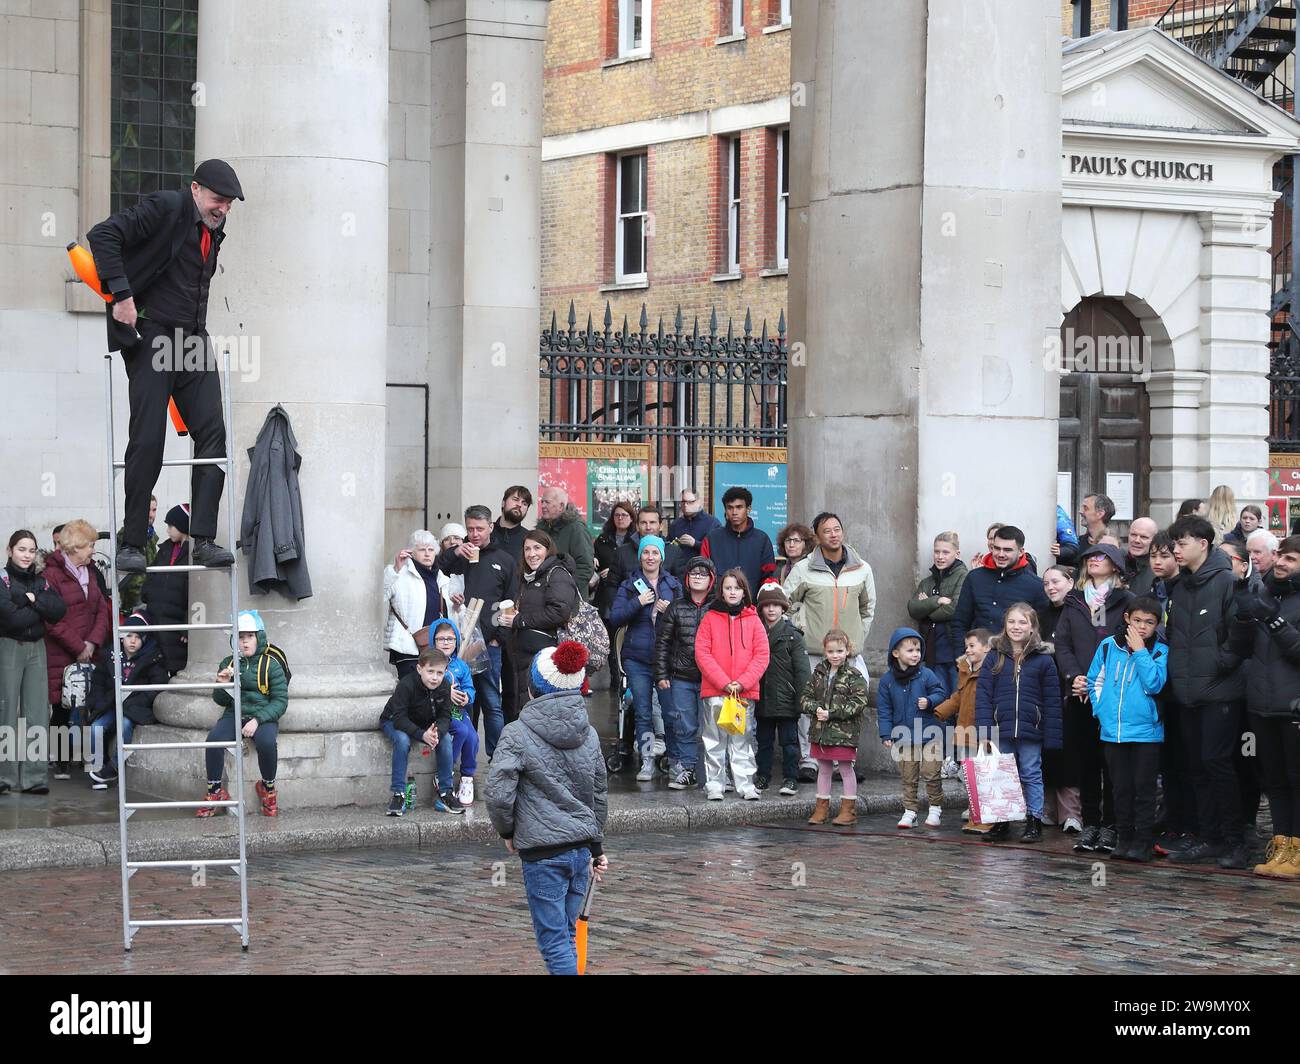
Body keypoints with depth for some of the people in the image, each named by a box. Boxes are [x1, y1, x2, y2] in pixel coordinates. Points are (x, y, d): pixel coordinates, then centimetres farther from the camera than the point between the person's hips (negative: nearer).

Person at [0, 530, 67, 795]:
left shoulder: (40, 580, 12)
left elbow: (59, 609, -2)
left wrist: (32, 599, -12)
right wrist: (40, 610, -6)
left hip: (37, 647, 5)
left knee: (37, 711, 0)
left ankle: (35, 775, 1)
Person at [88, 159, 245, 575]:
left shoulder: (215, 226, 14)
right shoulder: (165, 207, -10)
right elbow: (102, 235, -18)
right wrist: (121, 295, -23)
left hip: (194, 339, 7)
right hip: (152, 335, -7)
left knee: (212, 433, -5)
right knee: (148, 441, -8)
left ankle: (204, 540, -5)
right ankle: (131, 544, 0)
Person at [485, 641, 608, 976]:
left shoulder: (517, 734, -11)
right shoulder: (588, 734, 8)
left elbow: (499, 794, -16)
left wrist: (507, 831, 3)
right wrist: (597, 847, 26)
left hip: (542, 851, -6)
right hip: (581, 847, 6)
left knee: (554, 941, -3)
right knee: (567, 934, 17)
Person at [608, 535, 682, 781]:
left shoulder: (673, 585, 11)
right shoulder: (629, 585, 8)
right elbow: (615, 618, 0)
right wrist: (637, 603, -12)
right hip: (637, 658, 0)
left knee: (671, 712, -4)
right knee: (643, 713, 0)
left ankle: (676, 761, 6)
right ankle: (647, 762, 6)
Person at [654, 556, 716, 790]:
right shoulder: (676, 607, 7)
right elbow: (662, 642, 10)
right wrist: (661, 674, 4)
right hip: (682, 678, 2)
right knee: (685, 727, 5)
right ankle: (687, 769, 13)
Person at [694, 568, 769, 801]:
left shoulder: (753, 620, 6)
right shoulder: (710, 618, 3)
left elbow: (762, 655, 2)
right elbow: (702, 653, -3)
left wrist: (742, 683, -10)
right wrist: (725, 682, -11)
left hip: (746, 692, 1)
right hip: (714, 691, -1)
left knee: (743, 742, 4)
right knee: (714, 741, 2)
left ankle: (746, 785, 6)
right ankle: (714, 785, 7)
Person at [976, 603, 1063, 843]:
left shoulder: (1043, 659, 0)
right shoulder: (995, 657, 4)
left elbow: (1052, 700, 0)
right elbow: (983, 695, 2)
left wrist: (1051, 737, -4)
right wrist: (985, 729, -7)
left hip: (1031, 733, -2)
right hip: (1001, 731, 2)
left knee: (1032, 777, 5)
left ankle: (1034, 821, 14)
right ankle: (1000, 822, 17)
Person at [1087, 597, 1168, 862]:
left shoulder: (1159, 651, -2)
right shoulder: (1108, 646, 5)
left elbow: (1154, 685, -15)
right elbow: (1095, 680, 14)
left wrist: (1140, 651, -14)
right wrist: (1101, 709, 3)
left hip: (1146, 732, -3)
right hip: (1112, 731, 3)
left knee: (1144, 788, 0)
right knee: (1121, 788, 10)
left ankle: (1143, 841, 4)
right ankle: (1124, 838, 18)